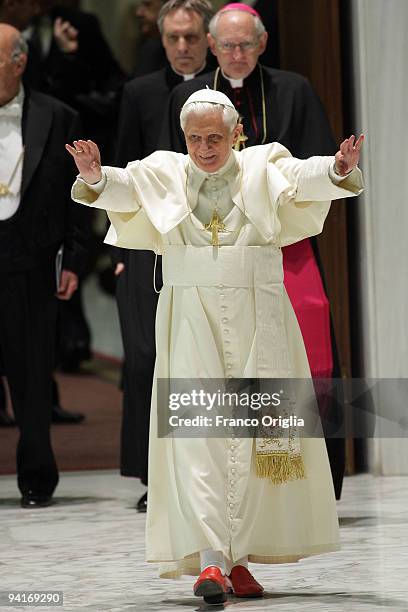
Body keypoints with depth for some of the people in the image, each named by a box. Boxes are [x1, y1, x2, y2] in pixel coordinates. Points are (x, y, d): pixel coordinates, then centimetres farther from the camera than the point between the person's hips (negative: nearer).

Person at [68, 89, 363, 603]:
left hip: (256, 318, 1)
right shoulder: (165, 172, 6)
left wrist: (336, 171, -33)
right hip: (191, 318, -1)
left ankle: (236, 557, 13)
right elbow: (126, 186, -10)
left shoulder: (262, 168, 5)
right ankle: (209, 560, -21)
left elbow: (301, 177, -12)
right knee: (196, 431, -12)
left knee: (255, 434, 2)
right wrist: (97, 179, -32)